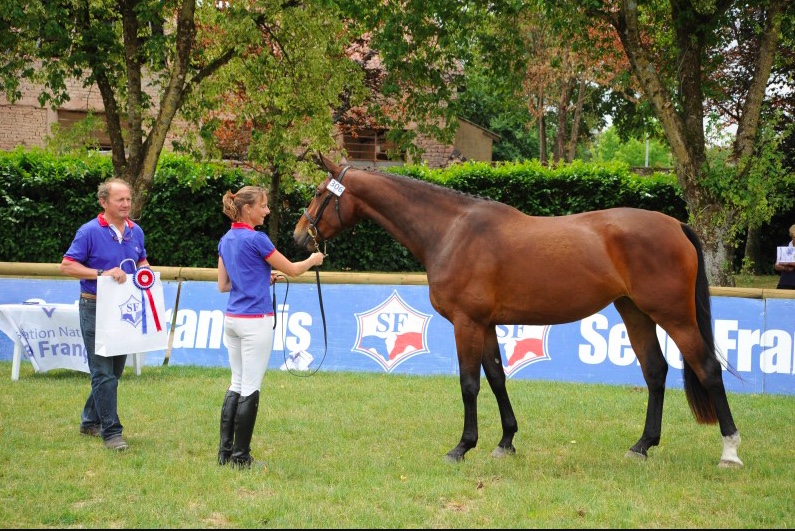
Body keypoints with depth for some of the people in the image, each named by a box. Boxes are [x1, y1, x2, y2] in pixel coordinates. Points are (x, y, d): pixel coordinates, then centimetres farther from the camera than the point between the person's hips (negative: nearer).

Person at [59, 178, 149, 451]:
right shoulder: (89, 232, -10)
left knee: (114, 370, 14)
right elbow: (67, 265, -12)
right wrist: (102, 274, -21)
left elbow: (142, 262, 24)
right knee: (104, 372, -7)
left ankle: (90, 421, 28)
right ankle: (111, 432, -4)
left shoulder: (136, 232, 8)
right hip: (96, 308, -6)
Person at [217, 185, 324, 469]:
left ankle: (226, 451, 12)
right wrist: (313, 260, 13)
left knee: (237, 384, 13)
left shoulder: (226, 240, 10)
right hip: (256, 321, -8)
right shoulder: (256, 239, -14)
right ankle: (241, 456, 1)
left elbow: (223, 285, 13)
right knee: (250, 389, -2)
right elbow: (292, 270, -6)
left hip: (232, 318, 8)